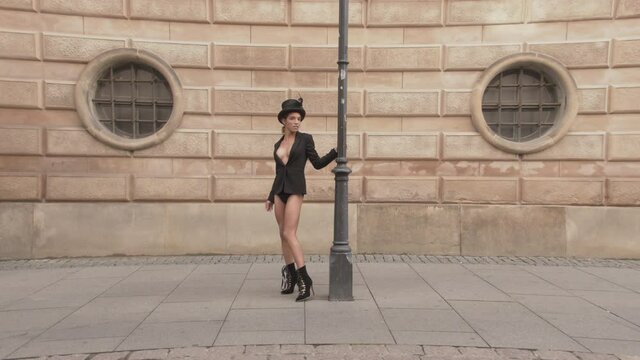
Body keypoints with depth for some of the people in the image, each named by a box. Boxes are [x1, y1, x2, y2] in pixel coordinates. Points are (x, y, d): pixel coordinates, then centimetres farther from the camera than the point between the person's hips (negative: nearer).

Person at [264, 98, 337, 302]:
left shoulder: (305, 139, 2)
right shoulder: (278, 145, 14)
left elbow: (318, 164, 0)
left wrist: (336, 151, -13)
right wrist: (271, 197, 17)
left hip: (295, 190, -5)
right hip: (279, 191, 6)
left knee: (289, 234, -16)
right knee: (284, 234, 7)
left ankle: (305, 280, -15)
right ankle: (291, 276, 17)